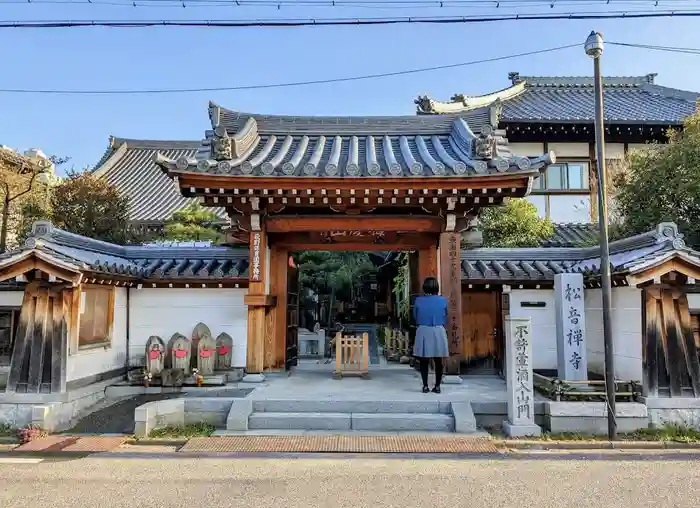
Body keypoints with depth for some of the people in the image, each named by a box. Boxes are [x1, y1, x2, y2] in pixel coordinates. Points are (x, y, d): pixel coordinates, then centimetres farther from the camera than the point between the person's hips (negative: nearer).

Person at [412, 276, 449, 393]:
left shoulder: (418, 300, -6)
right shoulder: (443, 300, -5)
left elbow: (415, 317, 4)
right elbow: (445, 318, 5)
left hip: (423, 332, 0)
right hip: (439, 332, 0)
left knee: (424, 361, 9)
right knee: (438, 361, 10)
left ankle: (425, 386, 11)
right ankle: (437, 386, 14)